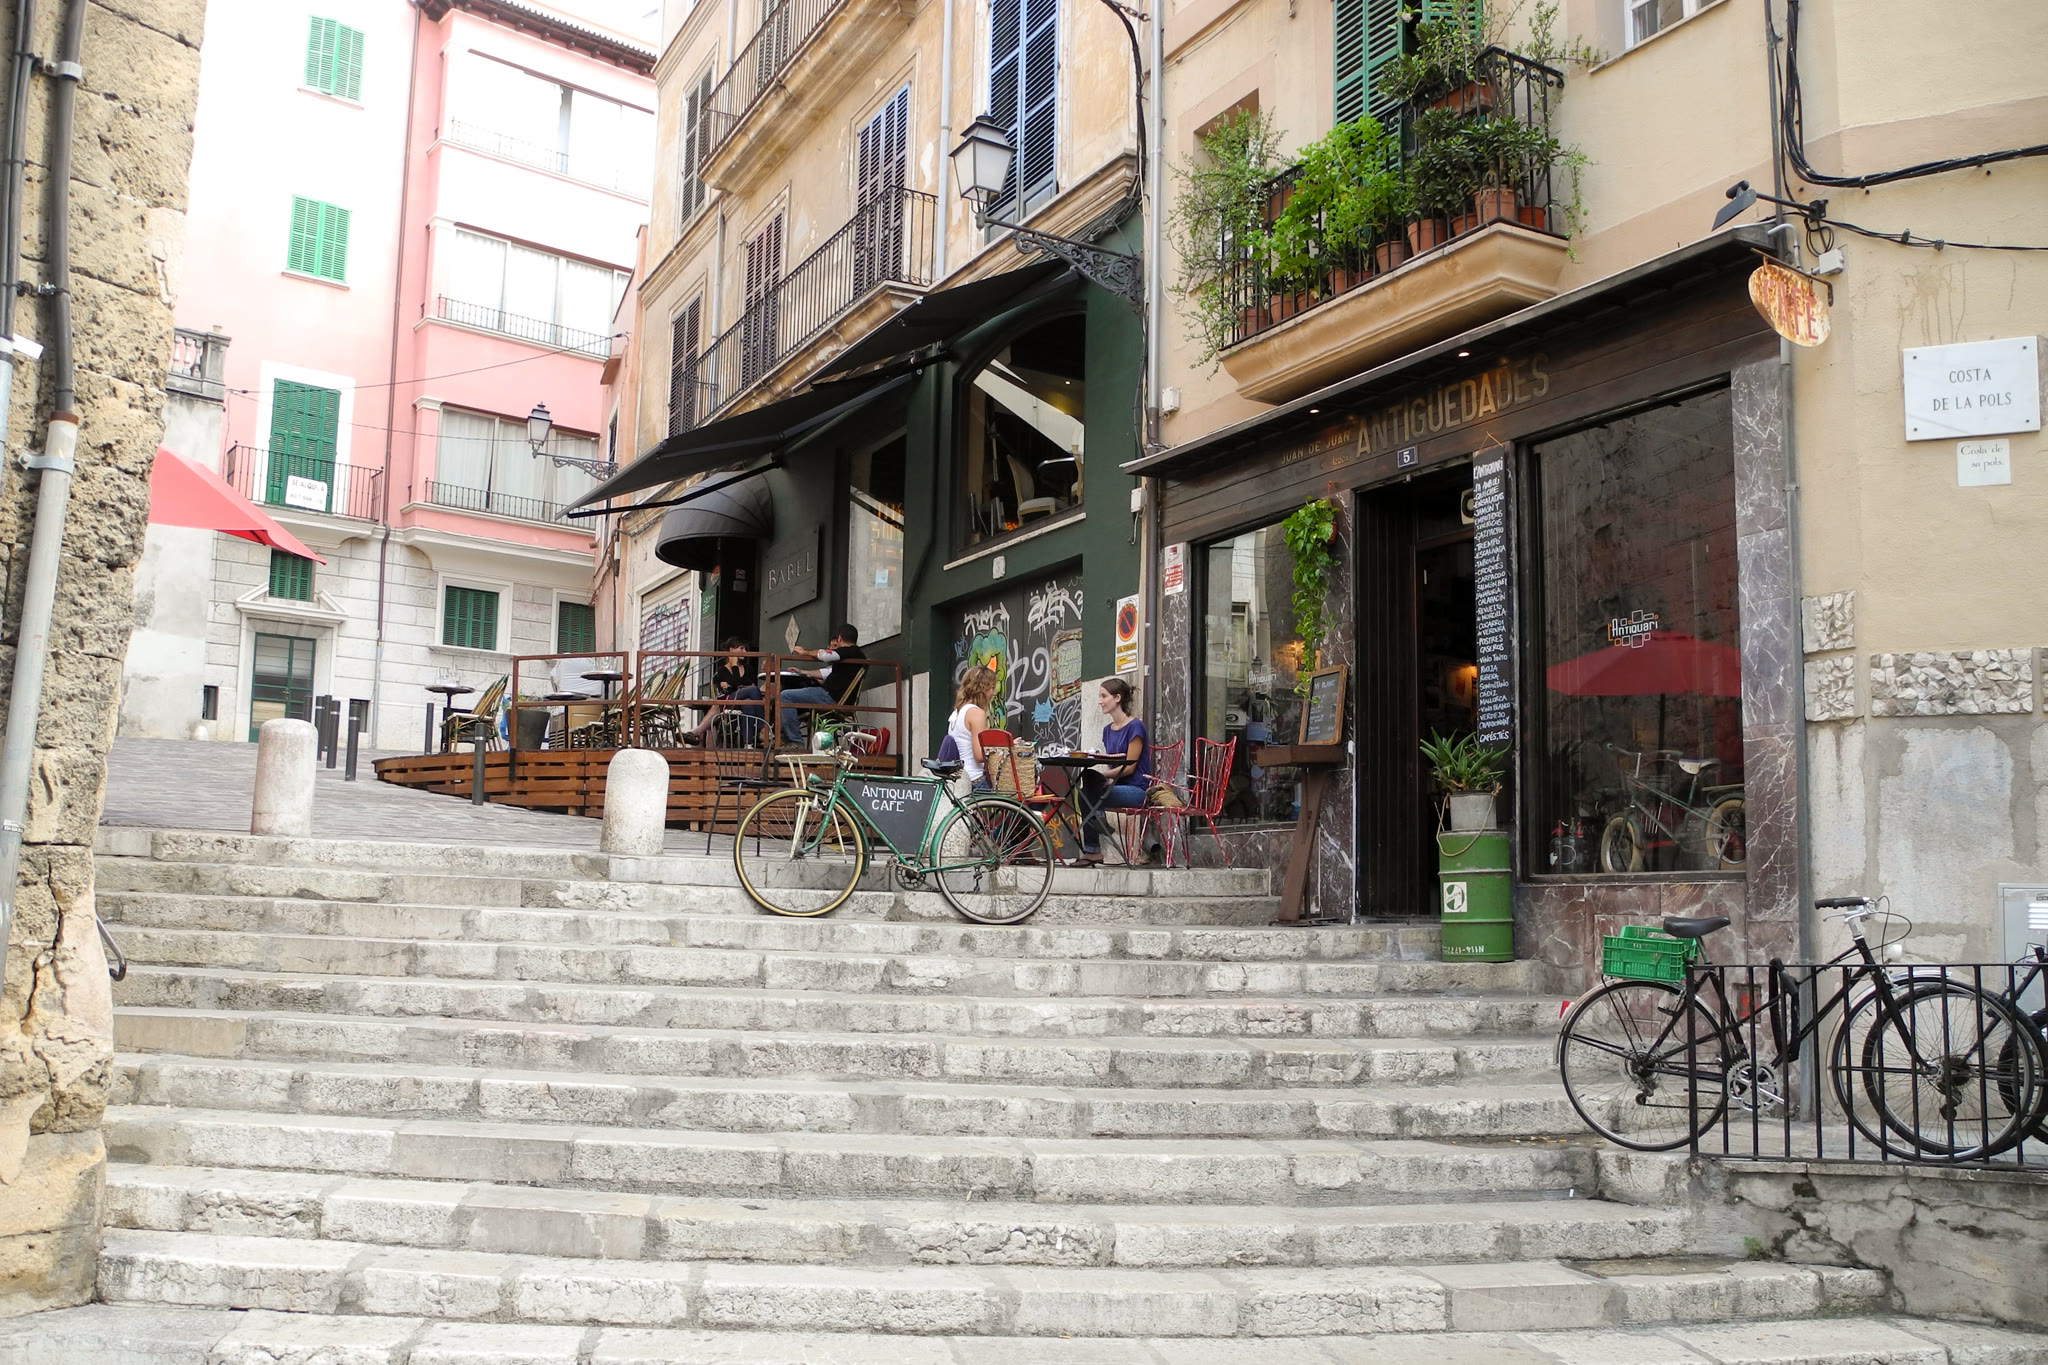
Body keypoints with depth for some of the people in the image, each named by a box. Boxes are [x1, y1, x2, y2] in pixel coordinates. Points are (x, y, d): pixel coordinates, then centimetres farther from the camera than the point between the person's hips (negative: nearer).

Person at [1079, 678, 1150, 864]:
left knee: (1088, 795, -26)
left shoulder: (1134, 726, -8)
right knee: (1085, 792, -22)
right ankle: (1090, 850, -24)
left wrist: (1102, 775, -20)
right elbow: (1110, 766, 14)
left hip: (1136, 790, -7)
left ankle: (1092, 851, -14)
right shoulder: (1107, 730, 16)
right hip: (1117, 785, 7)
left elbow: (1129, 767, -13)